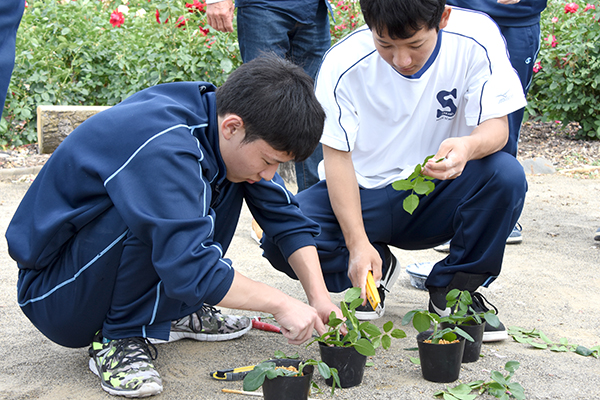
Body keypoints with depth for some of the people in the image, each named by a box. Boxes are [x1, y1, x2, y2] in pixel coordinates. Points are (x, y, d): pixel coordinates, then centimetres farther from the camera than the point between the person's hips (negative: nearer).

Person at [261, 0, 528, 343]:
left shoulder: (477, 39, -17)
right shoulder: (343, 63, -18)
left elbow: (497, 127, -16)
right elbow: (337, 157, -15)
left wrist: (470, 145, -43)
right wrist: (357, 243, -26)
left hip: (437, 194, 1)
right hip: (364, 195, 0)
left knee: (507, 175, -31)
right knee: (280, 238, -26)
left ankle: (454, 288, -5)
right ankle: (378, 268, 6)